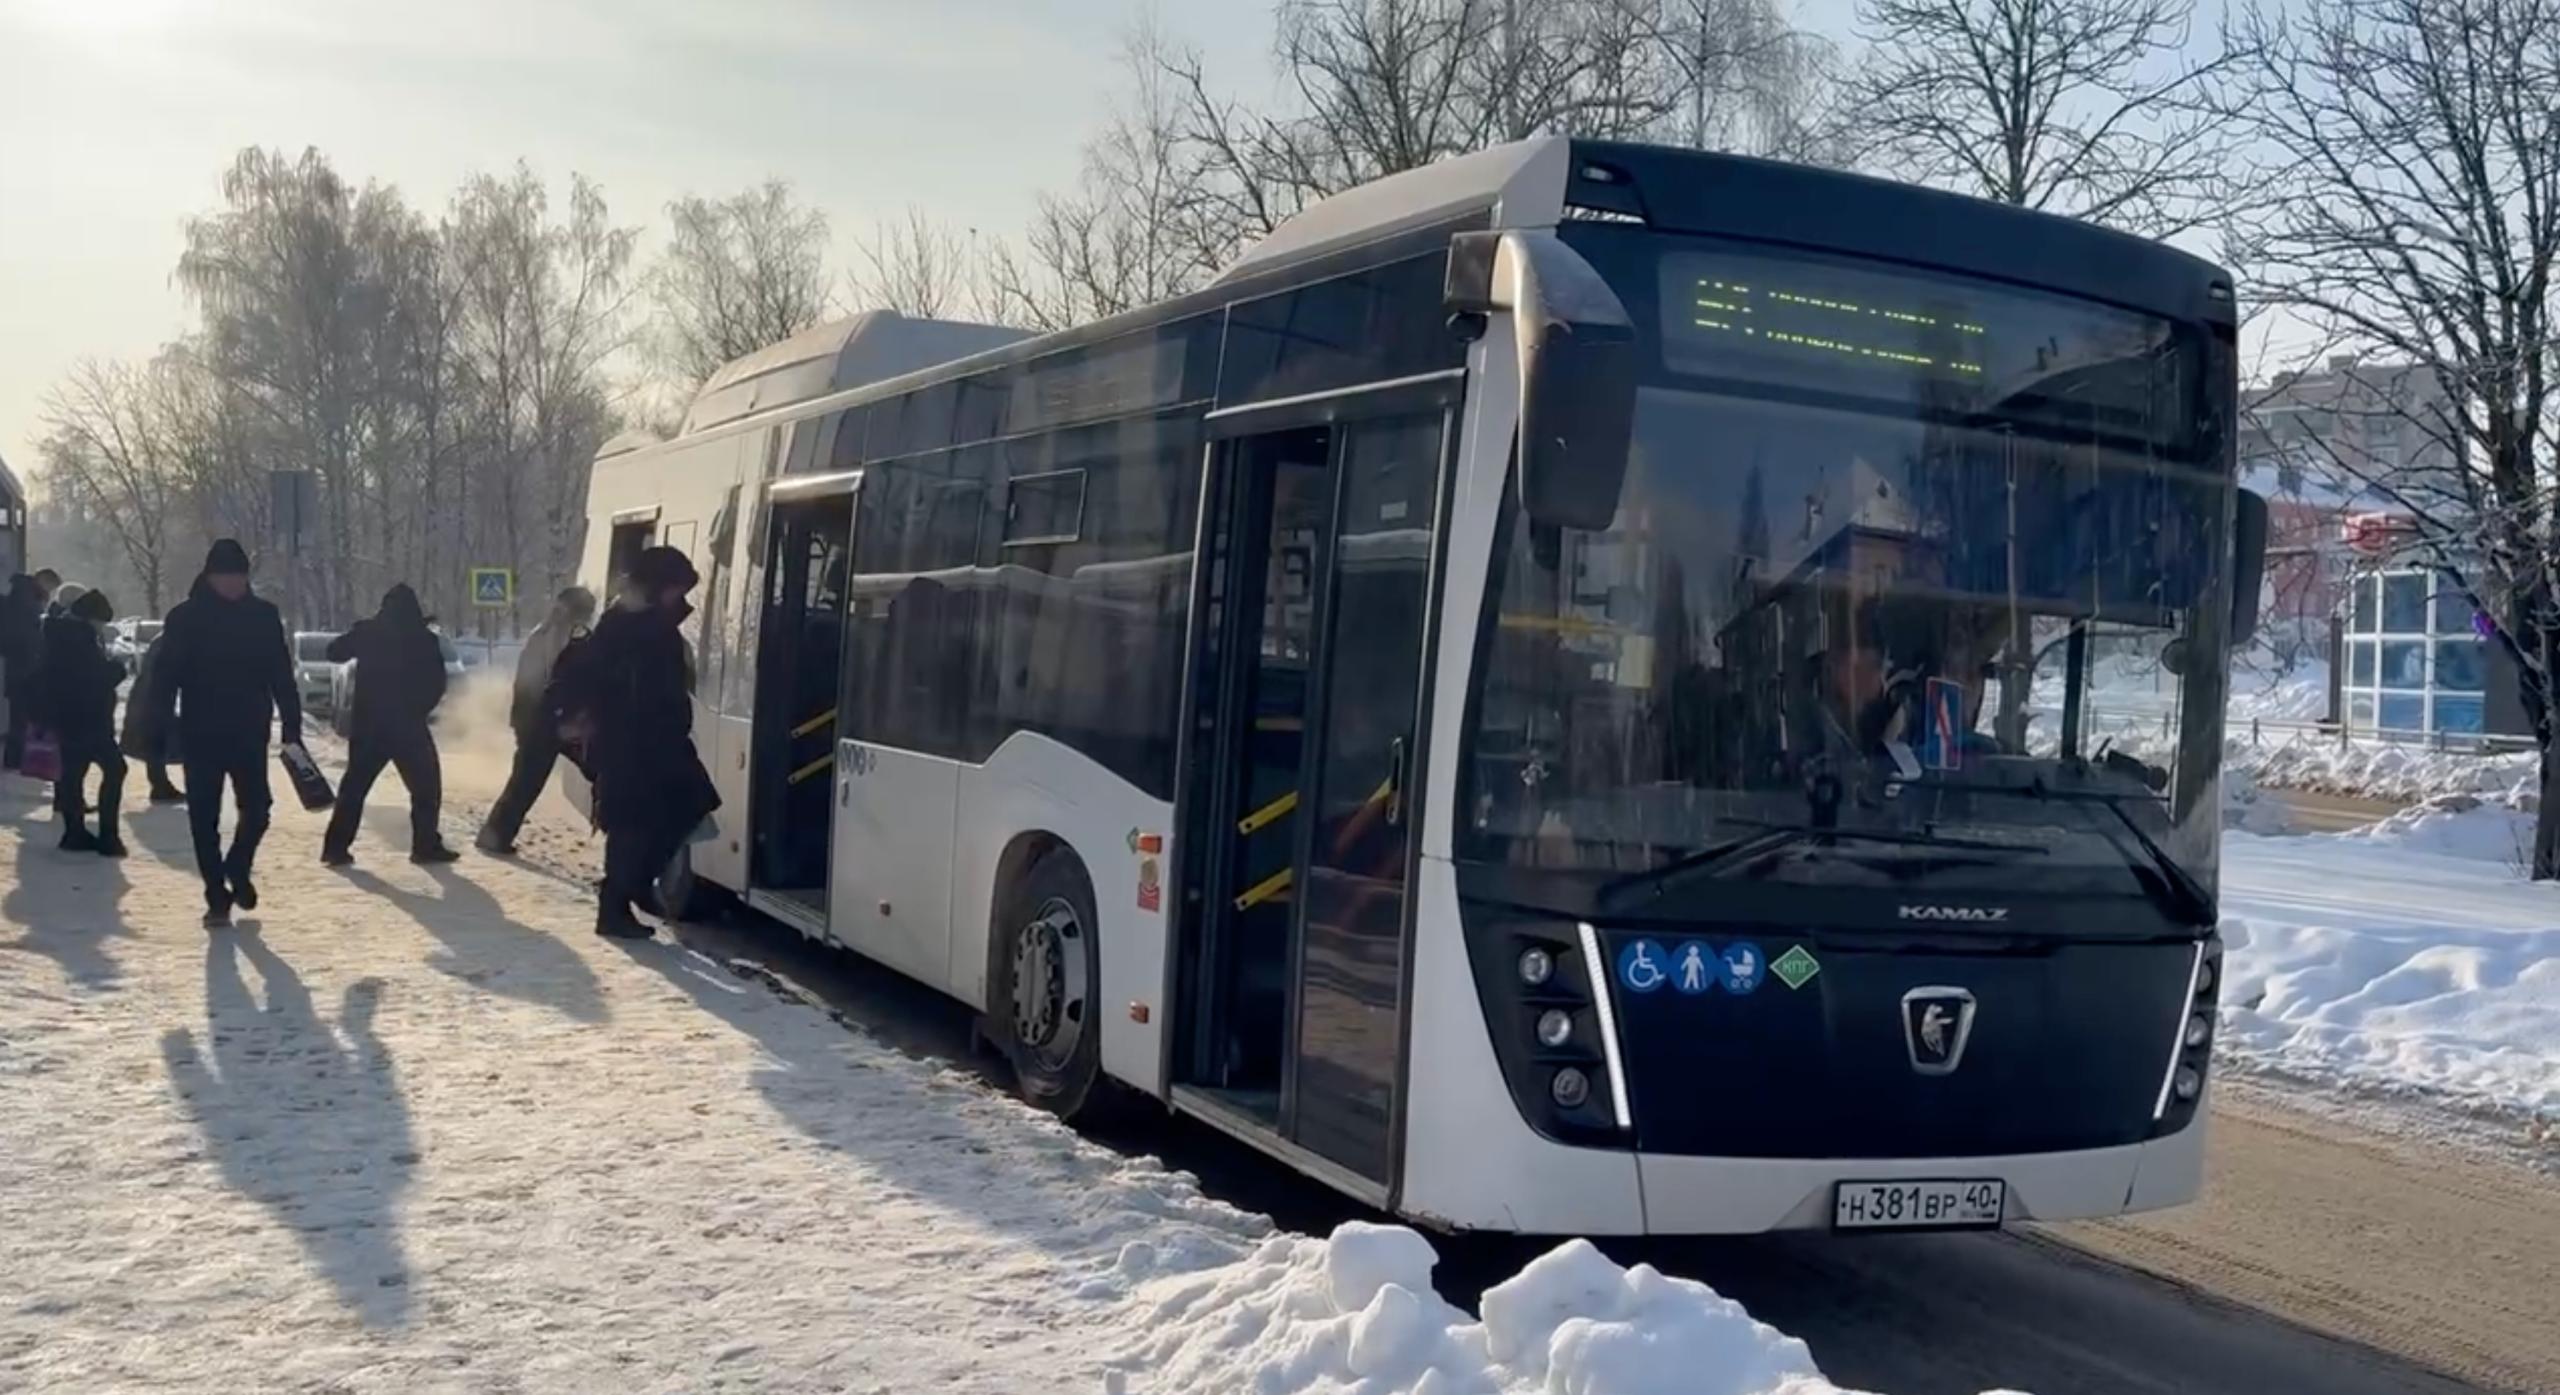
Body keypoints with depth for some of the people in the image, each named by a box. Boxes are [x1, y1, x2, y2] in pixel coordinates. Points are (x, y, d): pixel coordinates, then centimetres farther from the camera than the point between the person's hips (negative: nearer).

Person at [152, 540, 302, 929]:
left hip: (249, 734, 1)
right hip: (200, 735, -1)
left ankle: (237, 868, 27)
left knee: (256, 808, -2)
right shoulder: (184, 618, -3)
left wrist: (291, 724, -2)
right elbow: (166, 677, -4)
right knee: (204, 819, 2)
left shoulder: (263, 616, 2)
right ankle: (217, 897, 11)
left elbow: (281, 675, 4)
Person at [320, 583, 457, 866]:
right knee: (426, 785, 6)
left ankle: (336, 845, 7)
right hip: (407, 723, -3)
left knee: (355, 785, 12)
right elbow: (436, 684, -3)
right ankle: (426, 845, 0)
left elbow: (334, 652, 15)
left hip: (367, 722, 3)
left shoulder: (366, 632, 2)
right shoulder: (424, 640, -4)